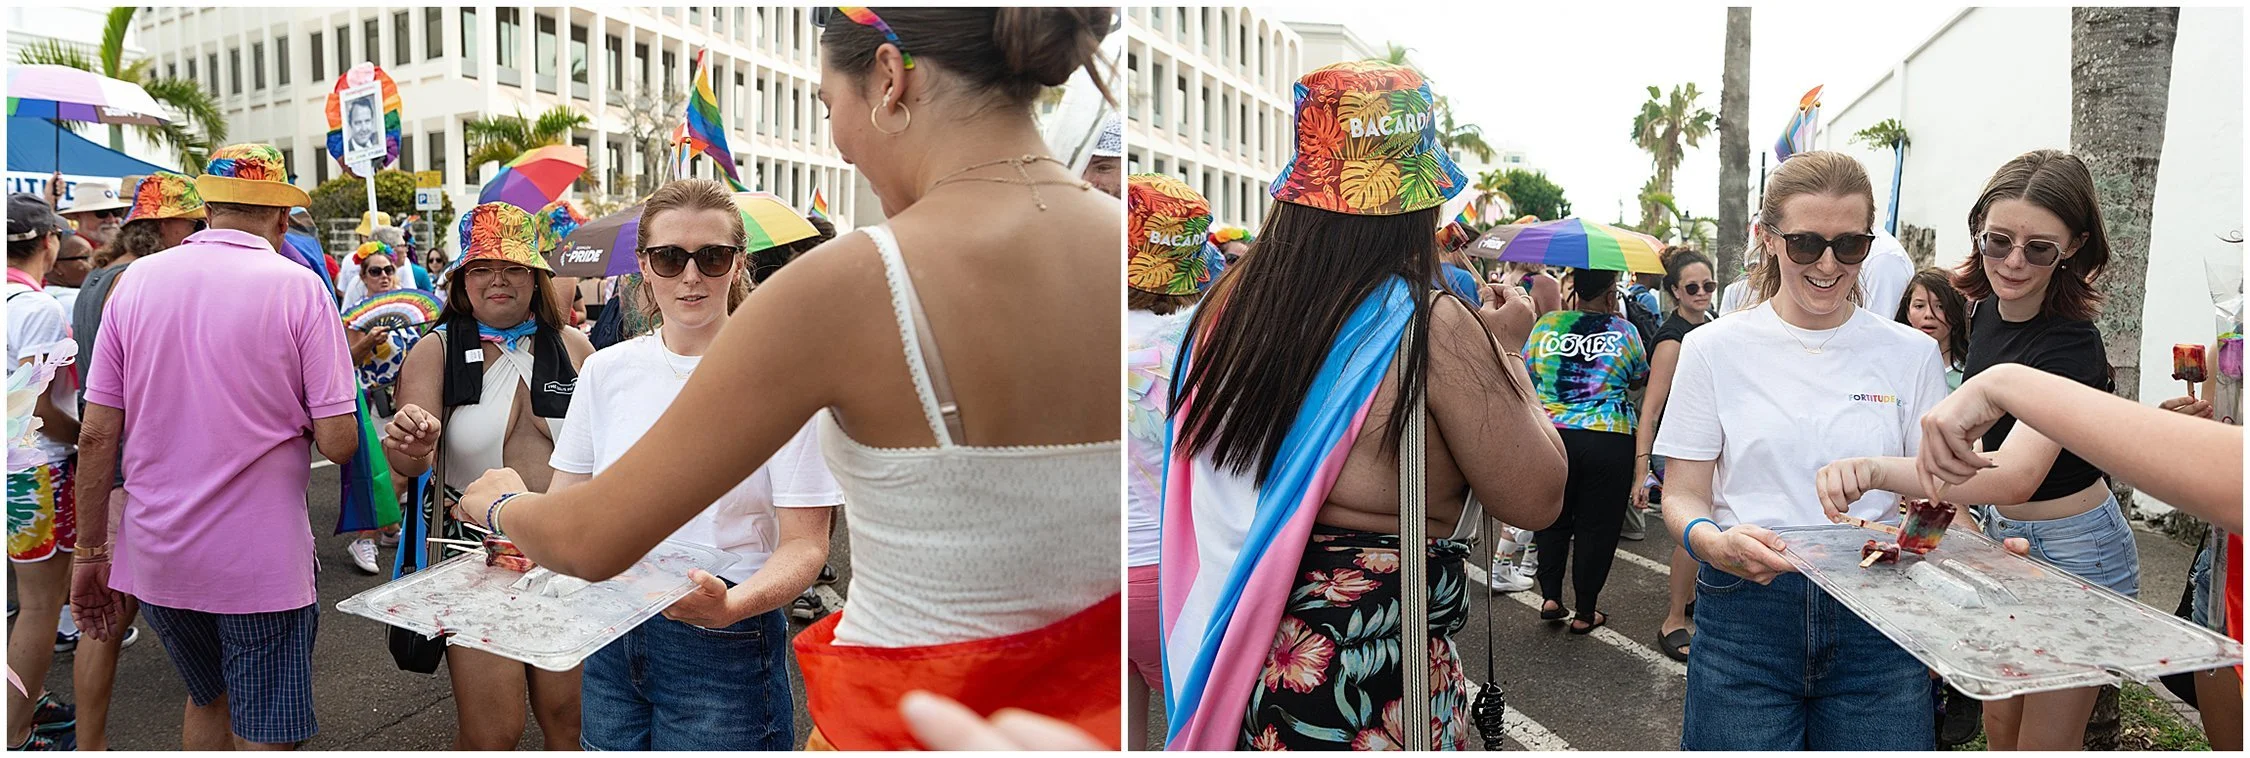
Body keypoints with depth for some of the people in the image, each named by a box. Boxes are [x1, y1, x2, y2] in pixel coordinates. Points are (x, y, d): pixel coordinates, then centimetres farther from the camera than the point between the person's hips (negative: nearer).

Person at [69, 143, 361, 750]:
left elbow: (96, 437, 1)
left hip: (155, 557, 5)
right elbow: (338, 442, -14)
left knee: (207, 699, 26)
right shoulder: (298, 288, -11)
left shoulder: (136, 281, 0)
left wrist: (91, 552, 10)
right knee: (265, 735, 7)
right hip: (262, 563, -4)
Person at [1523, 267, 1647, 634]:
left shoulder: (1545, 324, 2)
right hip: (1608, 439, -2)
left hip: (1550, 435, 2)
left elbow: (1525, 376, 9)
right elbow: (1640, 379, 14)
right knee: (1597, 525, 8)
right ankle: (1585, 613, 14)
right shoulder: (1624, 331, -2)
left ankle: (1550, 596, 15)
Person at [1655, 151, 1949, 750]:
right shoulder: (1715, 348, 0)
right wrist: (1713, 541, -22)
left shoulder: (1911, 353, 6)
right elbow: (1682, 495, -1)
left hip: (1876, 616, 2)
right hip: (1745, 612, -1)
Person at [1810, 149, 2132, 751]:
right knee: (2000, 728, 17)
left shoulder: (2070, 346, -28)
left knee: (2045, 742, 3)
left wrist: (1878, 468, -62)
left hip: (2075, 552, -7)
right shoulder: (1985, 308, -4)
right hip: (2003, 533, 7)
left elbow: (2017, 475, -46)